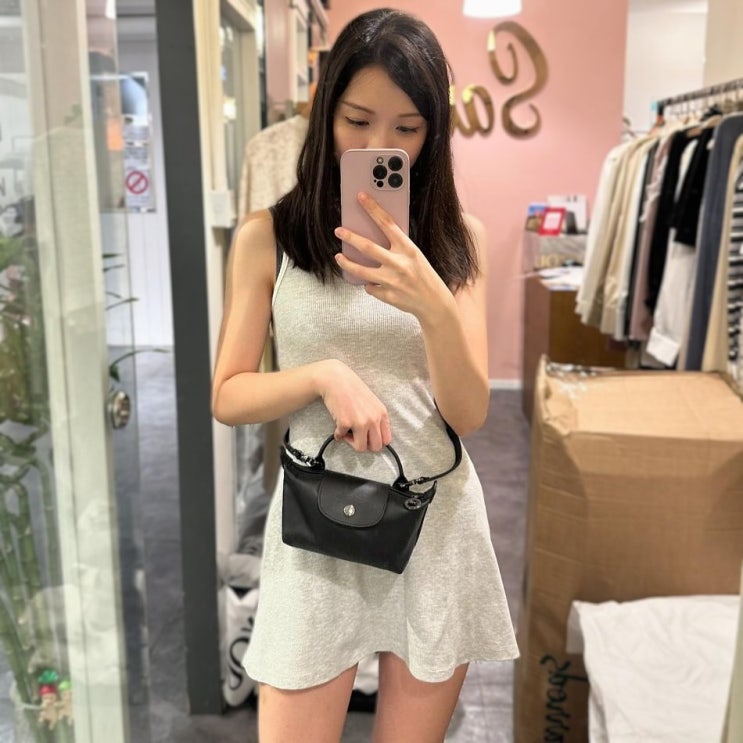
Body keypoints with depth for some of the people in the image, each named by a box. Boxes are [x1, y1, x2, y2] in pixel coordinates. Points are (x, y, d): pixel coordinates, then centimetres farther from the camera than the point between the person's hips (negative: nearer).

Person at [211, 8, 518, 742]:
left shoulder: (458, 238, 0)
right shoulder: (268, 237, -4)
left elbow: (469, 413, -5)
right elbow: (228, 396, -2)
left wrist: (434, 305, -22)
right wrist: (325, 373, -19)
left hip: (437, 519, 2)